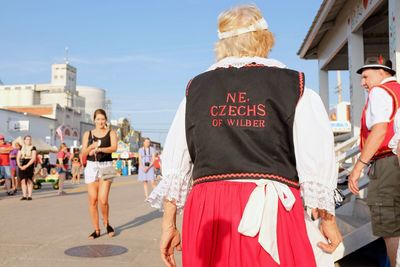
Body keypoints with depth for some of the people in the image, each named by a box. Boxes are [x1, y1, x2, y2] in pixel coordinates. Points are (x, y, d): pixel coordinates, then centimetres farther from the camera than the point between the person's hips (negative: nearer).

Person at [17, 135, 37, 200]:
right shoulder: (21, 148, 13)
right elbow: (18, 158, 9)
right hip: (22, 166, 4)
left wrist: (26, 166, -16)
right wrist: (19, 165, -8)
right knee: (23, 181, 1)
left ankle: (29, 196, 0)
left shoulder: (33, 148, 0)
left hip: (29, 165, -4)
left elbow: (33, 158, -9)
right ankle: (24, 195, 4)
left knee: (29, 181, -4)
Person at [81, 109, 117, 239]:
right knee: (93, 200, 0)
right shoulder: (88, 134, 10)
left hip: (106, 166, -2)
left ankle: (107, 223, 15)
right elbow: (83, 153, 5)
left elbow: (114, 148, -13)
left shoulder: (111, 133, 5)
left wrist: (99, 149, -30)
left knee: (103, 199, -12)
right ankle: (96, 230, 12)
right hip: (91, 166, 2)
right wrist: (91, 147, -17)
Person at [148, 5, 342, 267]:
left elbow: (174, 164, 8)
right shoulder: (294, 86, 3)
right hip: (274, 212, -2)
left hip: (206, 211, 3)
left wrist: (169, 224, 15)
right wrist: (328, 218, 13)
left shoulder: (196, 88, 10)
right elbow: (317, 159, 1)